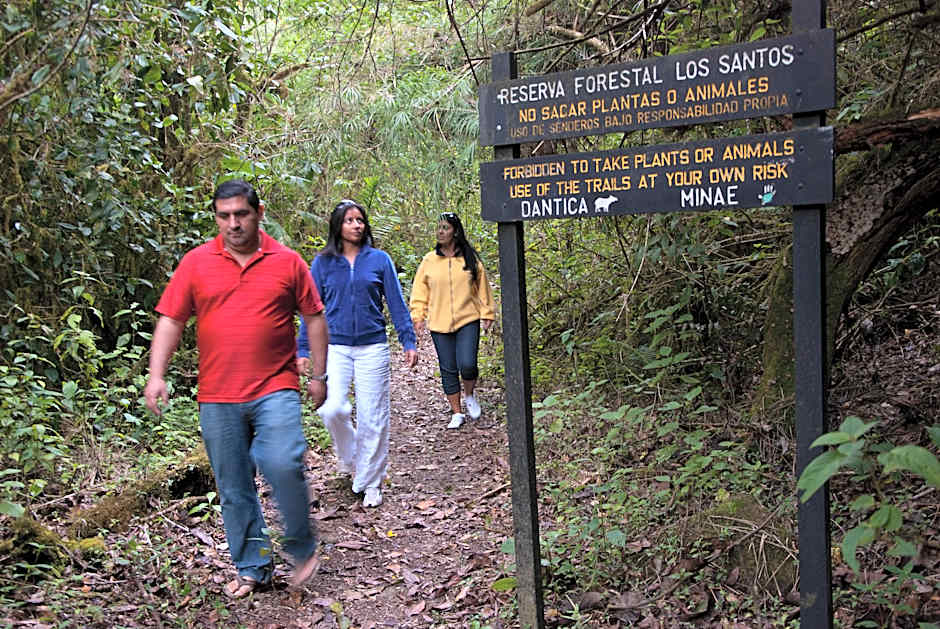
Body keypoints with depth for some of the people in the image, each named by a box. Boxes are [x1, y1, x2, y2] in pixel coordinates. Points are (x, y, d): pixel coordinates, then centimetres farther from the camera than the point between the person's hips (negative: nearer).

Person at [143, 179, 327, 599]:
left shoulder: (287, 262, 3)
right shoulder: (196, 262, 5)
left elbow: (314, 318, 8)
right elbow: (170, 320, 5)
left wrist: (319, 376, 7)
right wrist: (156, 374, -6)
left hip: (275, 390, -2)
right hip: (218, 398, 2)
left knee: (283, 466, -19)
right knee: (234, 488, 8)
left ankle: (302, 547, 6)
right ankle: (252, 568, 24)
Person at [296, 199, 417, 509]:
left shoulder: (379, 259, 3)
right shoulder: (322, 262, 4)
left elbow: (396, 304, 6)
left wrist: (408, 342, 0)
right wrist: (303, 350, 5)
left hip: (372, 347, 0)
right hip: (335, 347, 0)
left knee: (372, 416, 2)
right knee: (332, 409, -13)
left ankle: (370, 482, 17)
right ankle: (348, 453, 21)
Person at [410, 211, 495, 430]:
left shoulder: (470, 259, 3)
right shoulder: (429, 260, 5)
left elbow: (481, 287, 9)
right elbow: (420, 290, 9)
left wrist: (486, 313, 7)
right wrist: (418, 315, 1)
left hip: (468, 321, -2)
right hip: (440, 324, 2)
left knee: (467, 365, -14)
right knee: (448, 369, 6)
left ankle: (469, 396, 18)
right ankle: (456, 413, 19)